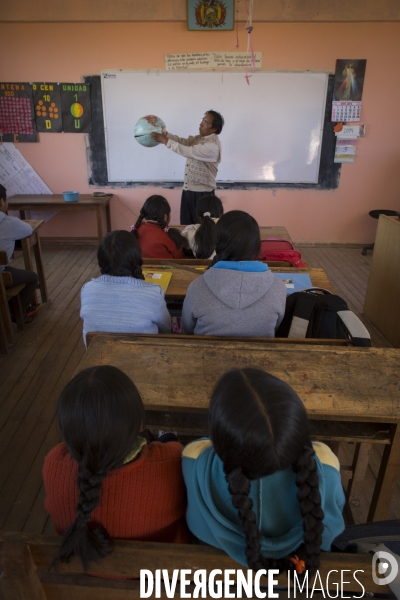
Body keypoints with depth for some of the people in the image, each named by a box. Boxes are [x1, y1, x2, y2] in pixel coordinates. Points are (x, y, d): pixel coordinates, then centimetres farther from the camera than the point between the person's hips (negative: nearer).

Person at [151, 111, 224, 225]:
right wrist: (164, 133, -15)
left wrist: (166, 141, -22)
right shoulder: (198, 138, 12)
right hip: (188, 191, 8)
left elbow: (189, 152, -23)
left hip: (202, 194, -8)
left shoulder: (213, 146, -17)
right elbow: (182, 141, 0)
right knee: (186, 225, 13)